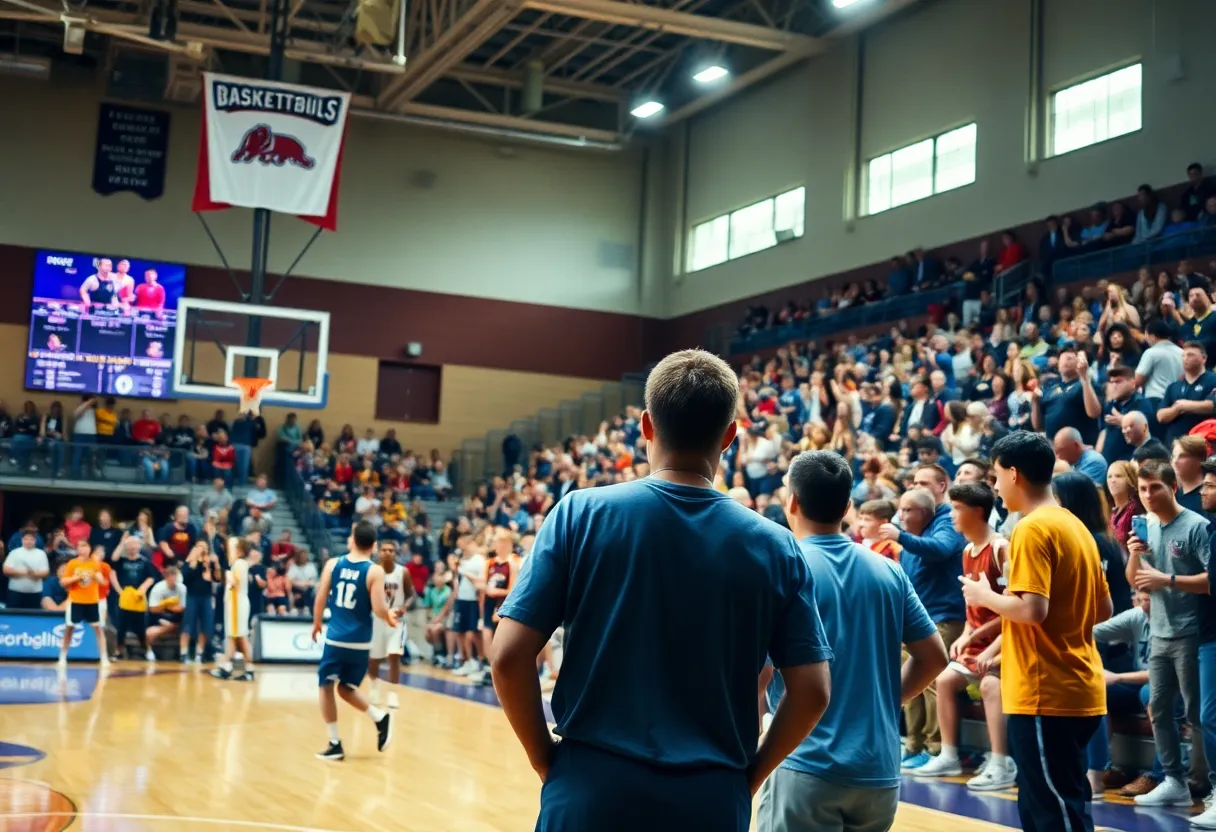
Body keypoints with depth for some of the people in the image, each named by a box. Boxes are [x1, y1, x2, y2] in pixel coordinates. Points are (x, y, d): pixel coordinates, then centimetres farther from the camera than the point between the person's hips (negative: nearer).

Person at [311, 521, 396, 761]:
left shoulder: (332, 564, -2)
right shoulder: (375, 571, -8)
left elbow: (320, 599, 1)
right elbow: (378, 609, -13)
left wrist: (316, 624, 18)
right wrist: (390, 618, 9)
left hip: (335, 637, -1)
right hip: (360, 641, 1)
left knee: (326, 687, 11)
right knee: (346, 688, 21)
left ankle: (335, 743, 11)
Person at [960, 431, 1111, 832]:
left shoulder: (1032, 529, -14)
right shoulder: (1074, 525, 13)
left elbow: (1032, 610, -24)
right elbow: (1103, 608, 17)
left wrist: (985, 596, -7)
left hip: (1045, 693, -9)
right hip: (1076, 689, 9)